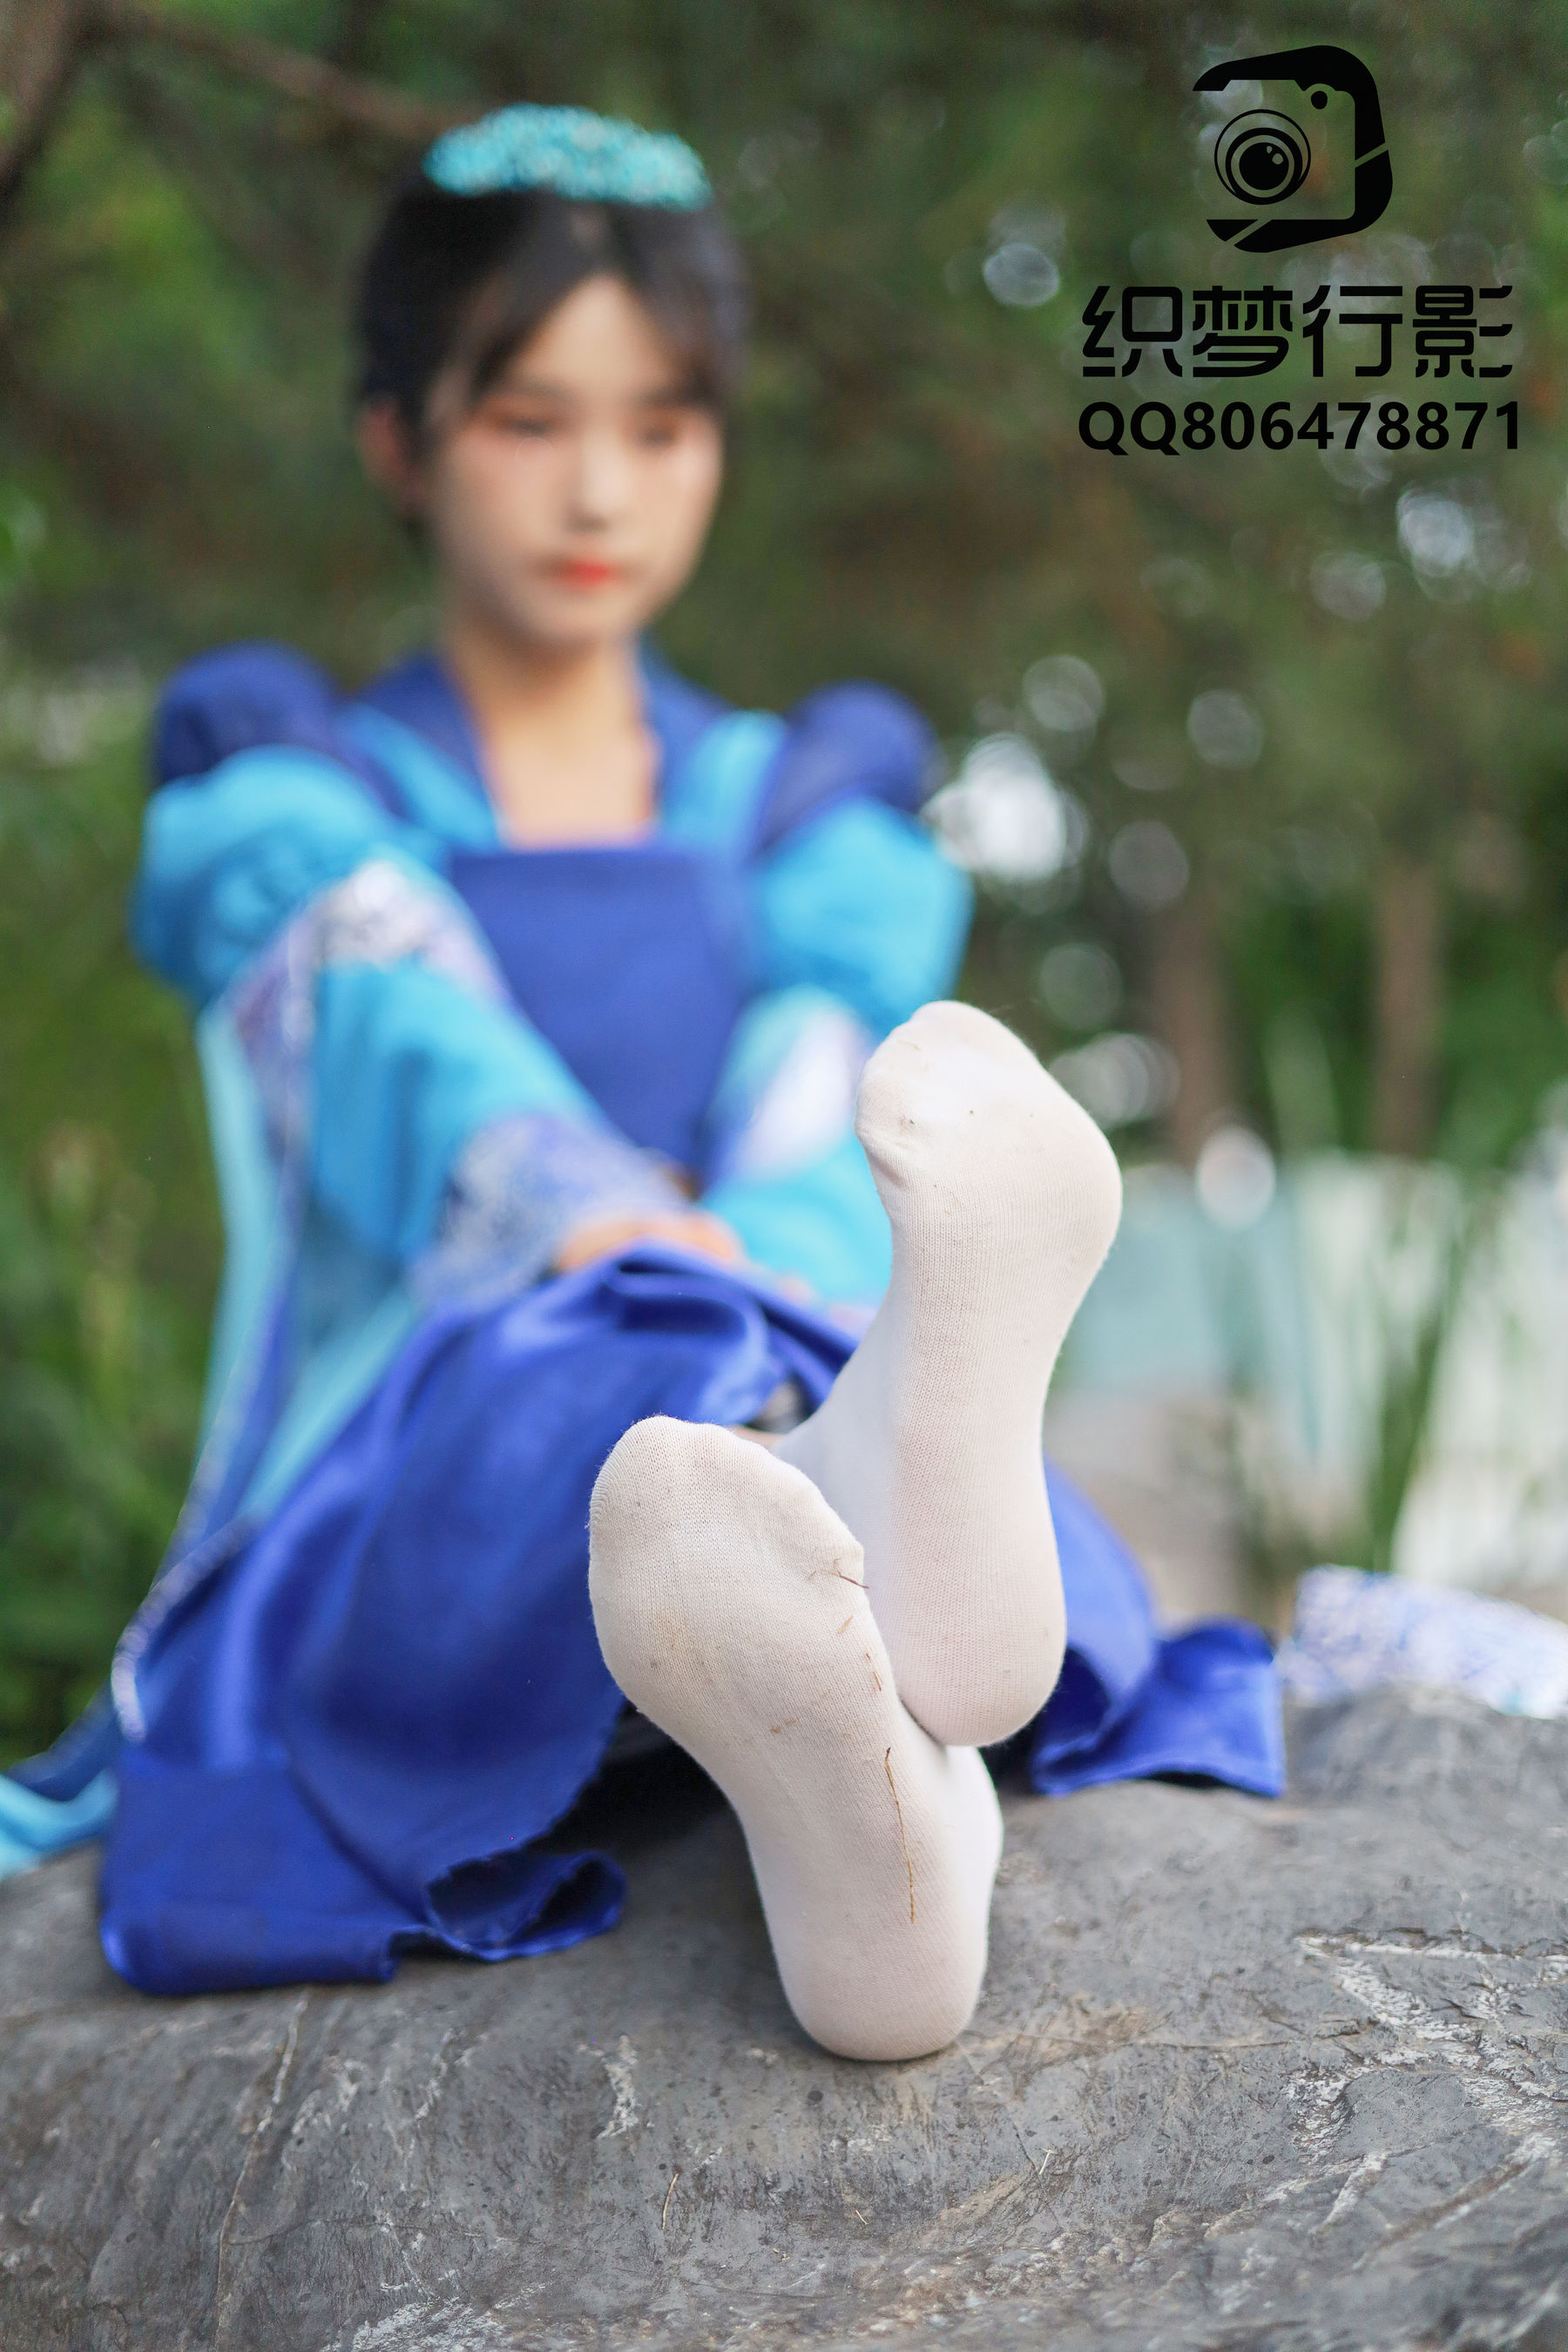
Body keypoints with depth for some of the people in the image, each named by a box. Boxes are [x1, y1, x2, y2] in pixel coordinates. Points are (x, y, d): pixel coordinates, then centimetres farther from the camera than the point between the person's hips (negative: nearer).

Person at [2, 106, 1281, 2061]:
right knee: (553, 1364, -37)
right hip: (373, 1518, -1)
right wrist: (651, 1266, -30)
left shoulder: (808, 815, 20)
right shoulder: (283, 794, 12)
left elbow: (824, 1174, 0)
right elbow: (430, 1088, -10)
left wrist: (727, 1295, -23)